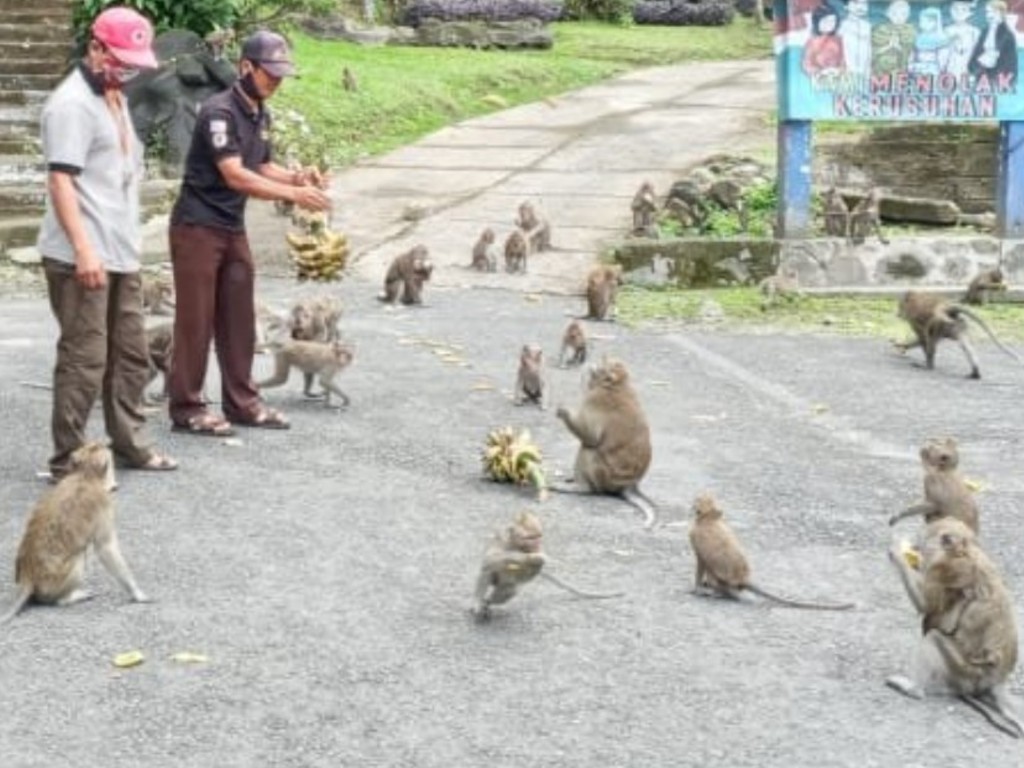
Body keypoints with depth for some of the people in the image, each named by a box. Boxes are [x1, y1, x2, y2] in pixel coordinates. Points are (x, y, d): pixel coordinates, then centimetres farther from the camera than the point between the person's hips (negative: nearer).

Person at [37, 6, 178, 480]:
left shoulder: (114, 98, 17)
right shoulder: (72, 103, -12)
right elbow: (60, 180, -19)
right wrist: (83, 249, -25)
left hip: (122, 254, 9)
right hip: (83, 258, -9)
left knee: (130, 355, 14)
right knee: (84, 358, -6)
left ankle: (129, 444, 25)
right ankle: (68, 461, 1)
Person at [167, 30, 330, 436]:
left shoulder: (261, 116, 9)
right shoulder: (219, 111, -19)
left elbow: (262, 167, 17)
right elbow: (235, 176, -26)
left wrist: (297, 177, -4)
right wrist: (292, 195, -30)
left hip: (233, 228, 8)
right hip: (198, 226, -8)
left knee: (239, 318, 10)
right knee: (196, 320, -3)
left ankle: (241, 401, 19)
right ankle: (187, 408, 5)